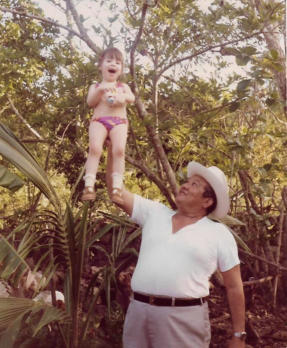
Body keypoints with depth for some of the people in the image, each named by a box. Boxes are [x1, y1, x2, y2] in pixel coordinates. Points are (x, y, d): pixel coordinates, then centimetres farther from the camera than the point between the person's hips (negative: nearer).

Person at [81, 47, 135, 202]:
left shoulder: (123, 86, 26)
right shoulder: (95, 87, 23)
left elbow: (132, 98, 6)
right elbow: (90, 102, 4)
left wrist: (123, 97, -17)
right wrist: (100, 90, -12)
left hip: (119, 121, 1)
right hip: (99, 120, 0)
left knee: (119, 149, -25)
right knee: (95, 148, -26)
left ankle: (117, 188, -27)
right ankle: (89, 186, -29)